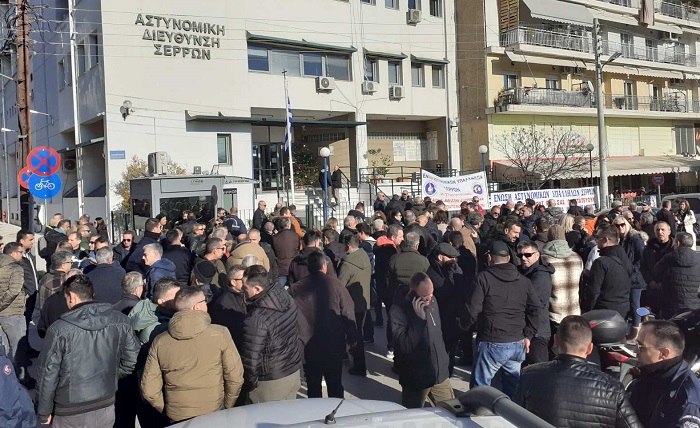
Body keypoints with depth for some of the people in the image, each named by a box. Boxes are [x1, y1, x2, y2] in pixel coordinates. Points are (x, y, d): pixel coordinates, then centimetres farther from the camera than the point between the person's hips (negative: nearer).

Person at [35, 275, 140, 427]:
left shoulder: (59, 329, -16)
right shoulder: (120, 321, -8)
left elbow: (48, 375, -11)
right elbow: (132, 358, 0)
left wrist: (44, 412, 1)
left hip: (70, 413, -3)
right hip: (106, 408, 3)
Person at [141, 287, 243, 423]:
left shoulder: (159, 342, -8)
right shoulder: (220, 334, -14)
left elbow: (149, 390, -6)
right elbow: (235, 377, -11)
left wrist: (167, 410, 11)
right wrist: (226, 407, 6)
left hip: (175, 418, 2)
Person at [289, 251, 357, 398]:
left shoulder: (295, 289, -8)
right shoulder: (336, 284, -10)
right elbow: (348, 313, -8)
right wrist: (352, 338, 5)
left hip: (308, 348, 0)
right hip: (334, 347, 0)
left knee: (313, 388, 14)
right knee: (335, 386, 15)